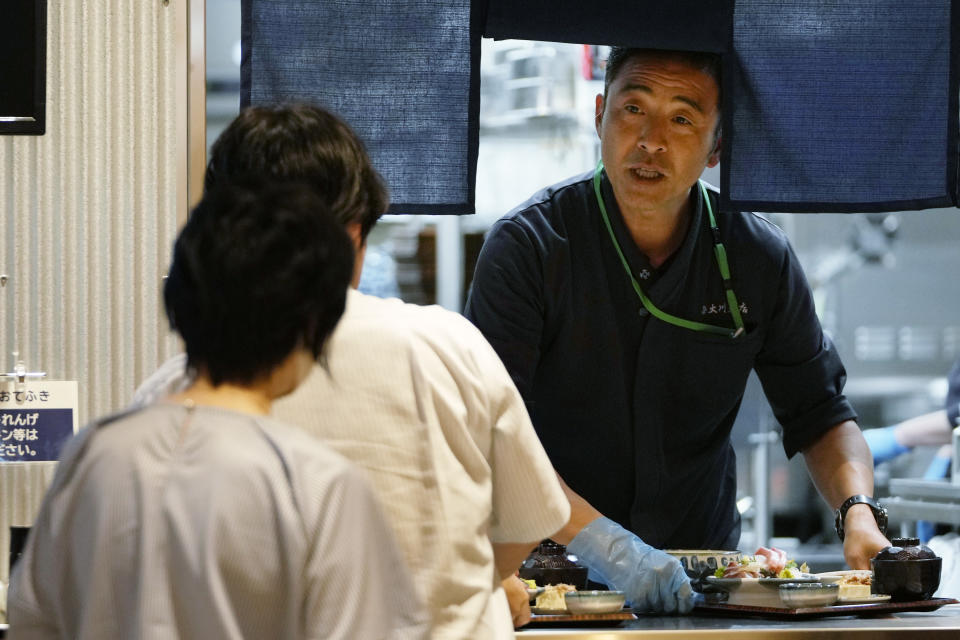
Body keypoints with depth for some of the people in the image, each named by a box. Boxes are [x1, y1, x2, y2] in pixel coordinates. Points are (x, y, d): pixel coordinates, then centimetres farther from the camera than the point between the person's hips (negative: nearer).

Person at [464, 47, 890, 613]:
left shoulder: (759, 257, 1)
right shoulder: (527, 247, -9)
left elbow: (820, 413, 11)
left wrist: (857, 512, -9)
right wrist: (600, 542, -31)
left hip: (702, 576, 2)